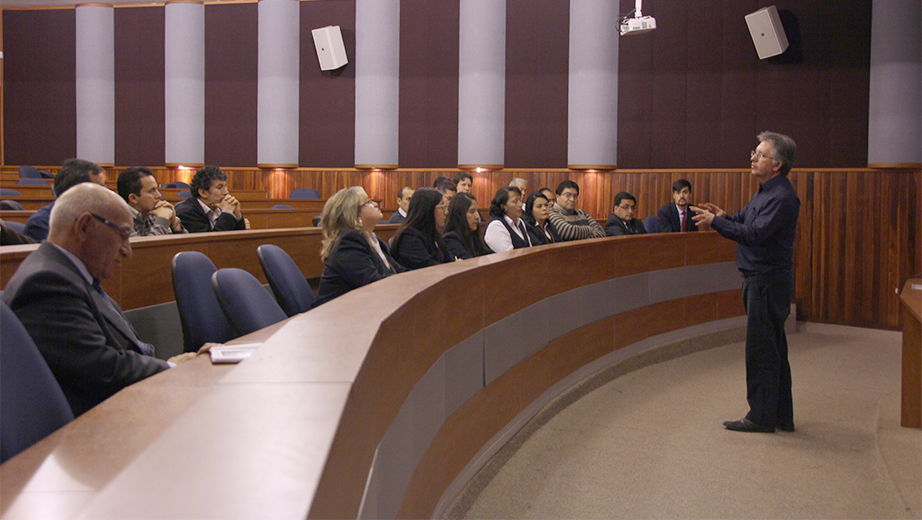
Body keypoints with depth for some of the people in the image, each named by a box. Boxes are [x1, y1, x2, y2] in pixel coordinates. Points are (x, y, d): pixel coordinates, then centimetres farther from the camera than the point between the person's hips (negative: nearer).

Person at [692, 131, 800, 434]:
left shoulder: (782, 196, -17)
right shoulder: (765, 191, 15)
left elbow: (755, 234, -25)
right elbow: (746, 220, 21)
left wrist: (716, 222, -19)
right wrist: (725, 217, 0)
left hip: (768, 281, -10)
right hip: (759, 278, 10)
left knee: (761, 350, -4)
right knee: (772, 349, 15)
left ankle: (762, 417, 4)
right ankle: (781, 416, 23)